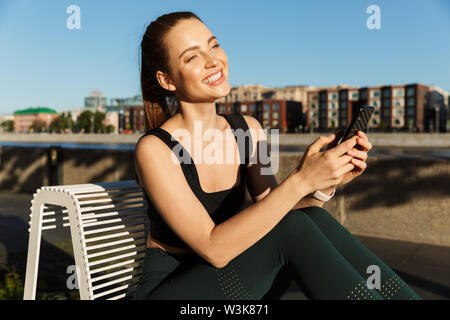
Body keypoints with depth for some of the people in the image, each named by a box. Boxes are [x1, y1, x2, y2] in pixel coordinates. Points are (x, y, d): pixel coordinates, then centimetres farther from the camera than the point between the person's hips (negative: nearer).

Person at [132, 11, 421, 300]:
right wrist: (300, 181, -33)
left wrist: (326, 184, -21)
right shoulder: (153, 148, -19)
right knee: (294, 227, -25)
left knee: (314, 219, -21)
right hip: (168, 289, -5)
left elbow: (273, 215, -2)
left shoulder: (249, 129, 0)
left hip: (233, 283, 5)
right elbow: (213, 249, -27)